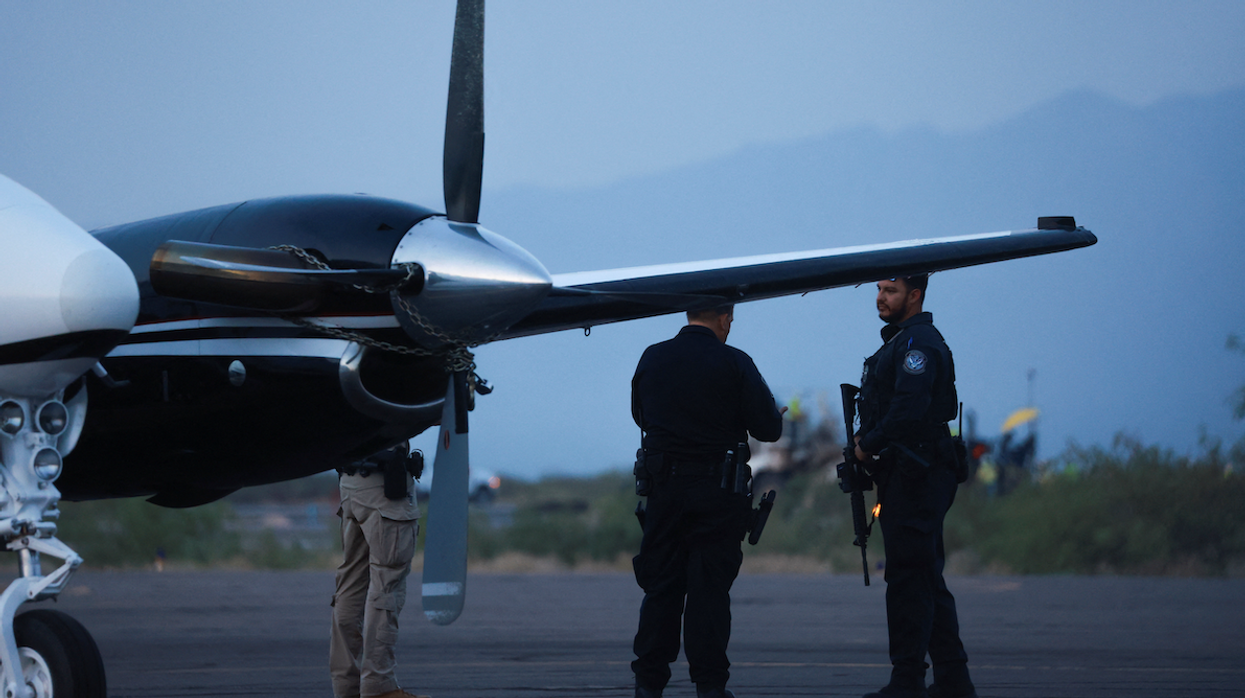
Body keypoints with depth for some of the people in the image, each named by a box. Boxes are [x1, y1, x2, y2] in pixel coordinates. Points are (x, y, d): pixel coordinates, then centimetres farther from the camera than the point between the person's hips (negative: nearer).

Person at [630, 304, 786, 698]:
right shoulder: (733, 363, -9)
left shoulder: (652, 359, 3)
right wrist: (775, 415, 15)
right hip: (717, 492, -3)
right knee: (710, 590, 2)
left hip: (663, 487, 3)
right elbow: (767, 429, -8)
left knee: (661, 588, 9)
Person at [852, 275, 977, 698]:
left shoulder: (919, 342, -13)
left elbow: (909, 410, -24)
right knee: (926, 579, 12)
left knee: (908, 578, -10)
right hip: (908, 476, 11)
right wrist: (867, 442, 8)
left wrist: (868, 446, -13)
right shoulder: (899, 340, 20)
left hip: (916, 476, -11)